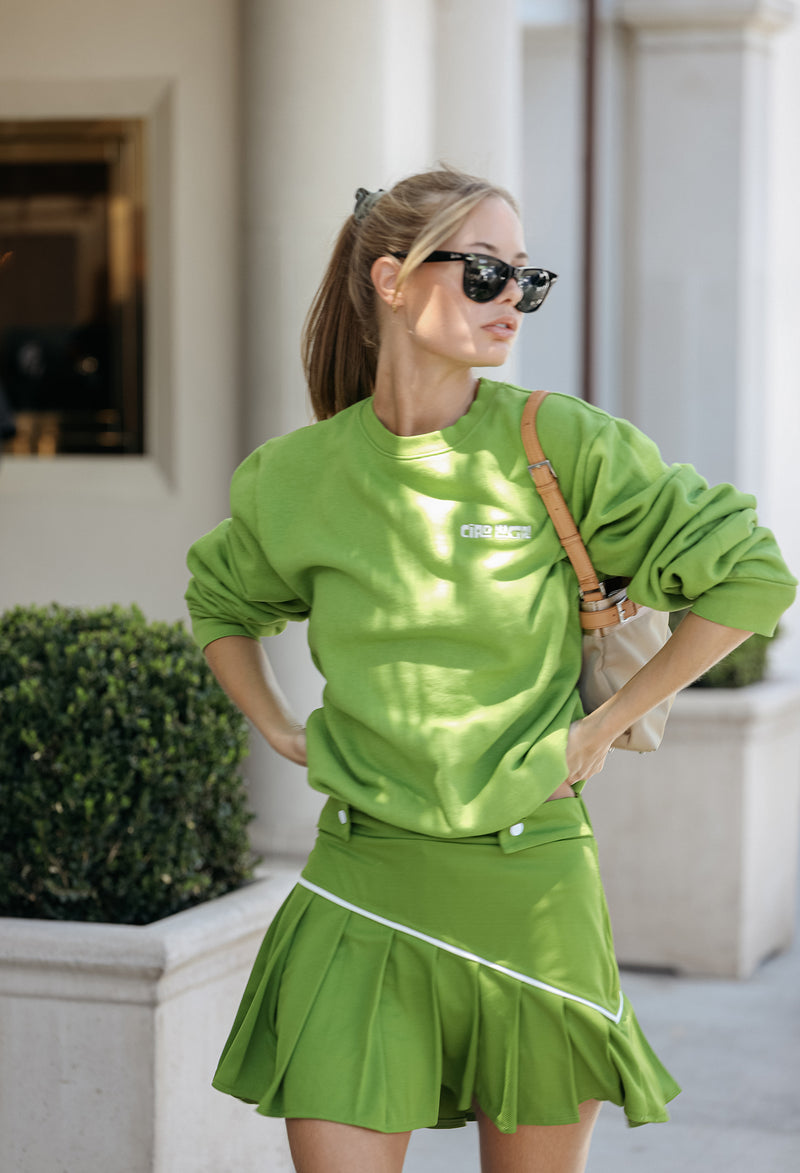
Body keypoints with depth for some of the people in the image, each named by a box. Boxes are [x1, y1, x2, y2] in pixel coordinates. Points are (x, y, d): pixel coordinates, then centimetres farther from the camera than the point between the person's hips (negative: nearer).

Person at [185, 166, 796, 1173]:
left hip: (531, 880, -1)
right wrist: (279, 731, 11)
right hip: (362, 890, 1)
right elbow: (218, 600, 23)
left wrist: (606, 724, -2)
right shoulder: (298, 475, 1)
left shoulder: (563, 446, -6)